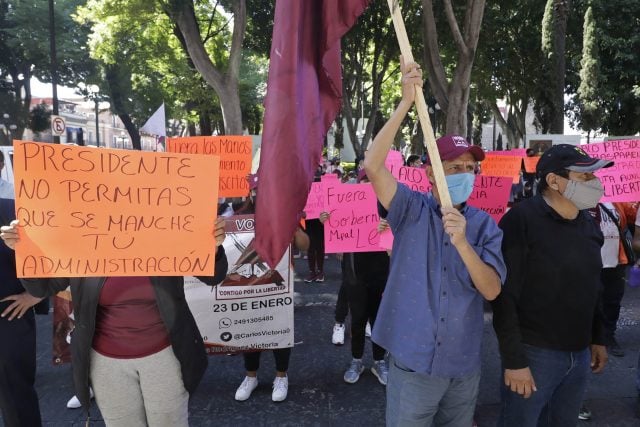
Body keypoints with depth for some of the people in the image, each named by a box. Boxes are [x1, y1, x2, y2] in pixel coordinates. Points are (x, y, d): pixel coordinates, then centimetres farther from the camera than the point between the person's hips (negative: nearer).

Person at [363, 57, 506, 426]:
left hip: (464, 365, 3)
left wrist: (462, 243, -25)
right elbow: (373, 166, -23)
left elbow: (492, 290, -9)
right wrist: (406, 102, -26)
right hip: (413, 362, -2)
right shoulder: (412, 210, -8)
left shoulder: (485, 225, -2)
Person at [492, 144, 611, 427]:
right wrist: (514, 360, -19)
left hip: (580, 354, 7)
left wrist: (597, 338, 17)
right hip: (533, 353, -7)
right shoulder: (521, 220, -17)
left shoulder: (589, 224, 8)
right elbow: (505, 296, -19)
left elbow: (590, 288, 17)